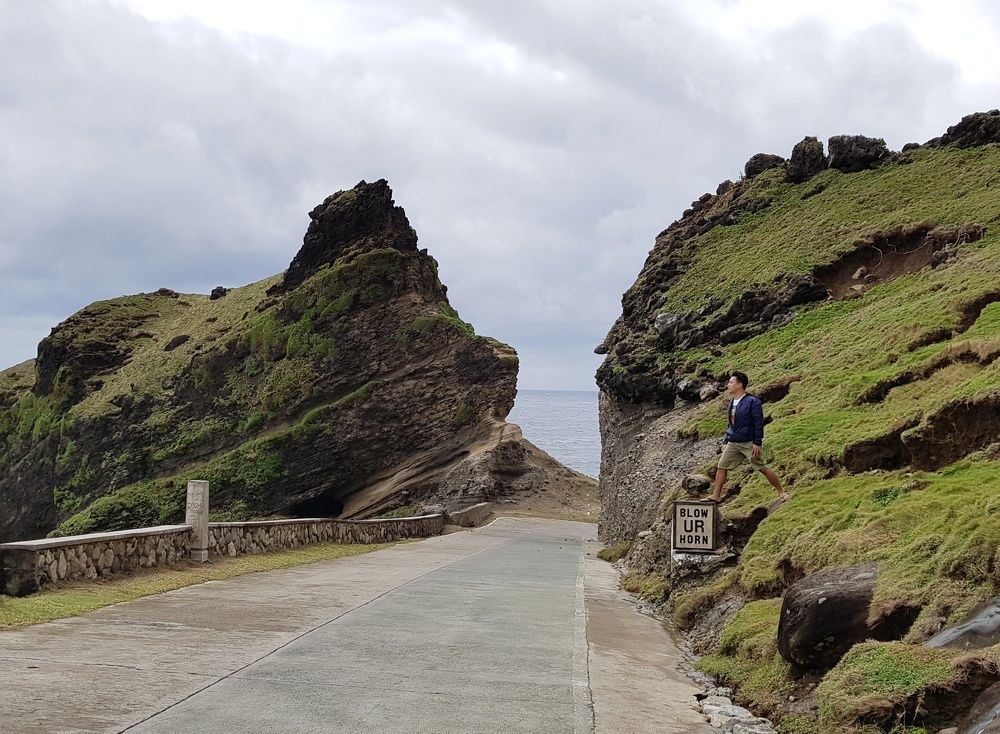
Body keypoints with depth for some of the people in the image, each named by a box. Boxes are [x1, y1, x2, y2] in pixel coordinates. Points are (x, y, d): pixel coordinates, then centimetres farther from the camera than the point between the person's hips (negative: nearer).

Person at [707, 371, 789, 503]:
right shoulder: (732, 402, 12)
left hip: (749, 443, -8)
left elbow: (759, 423, -15)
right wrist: (726, 439, 17)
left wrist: (757, 443, -19)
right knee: (721, 467, 1)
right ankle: (716, 496, 6)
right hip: (733, 443, 8)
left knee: (762, 468, -3)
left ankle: (781, 492, 10)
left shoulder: (752, 401, -13)